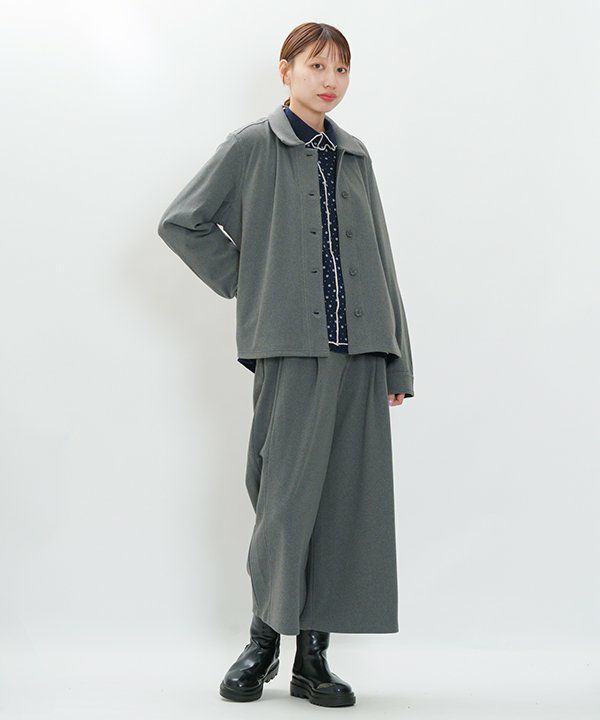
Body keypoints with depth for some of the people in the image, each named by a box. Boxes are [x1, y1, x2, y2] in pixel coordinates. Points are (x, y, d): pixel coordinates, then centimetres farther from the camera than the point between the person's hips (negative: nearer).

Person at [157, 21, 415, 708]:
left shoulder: (355, 156, 17)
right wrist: (243, 285, 1)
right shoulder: (252, 145, 4)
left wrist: (398, 361, 12)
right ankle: (264, 640, 16)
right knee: (287, 492, -3)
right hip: (291, 347, -4)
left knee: (348, 498, 3)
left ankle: (313, 657, 14)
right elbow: (180, 222, 3)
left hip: (359, 348, 4)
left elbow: (379, 259, 16)